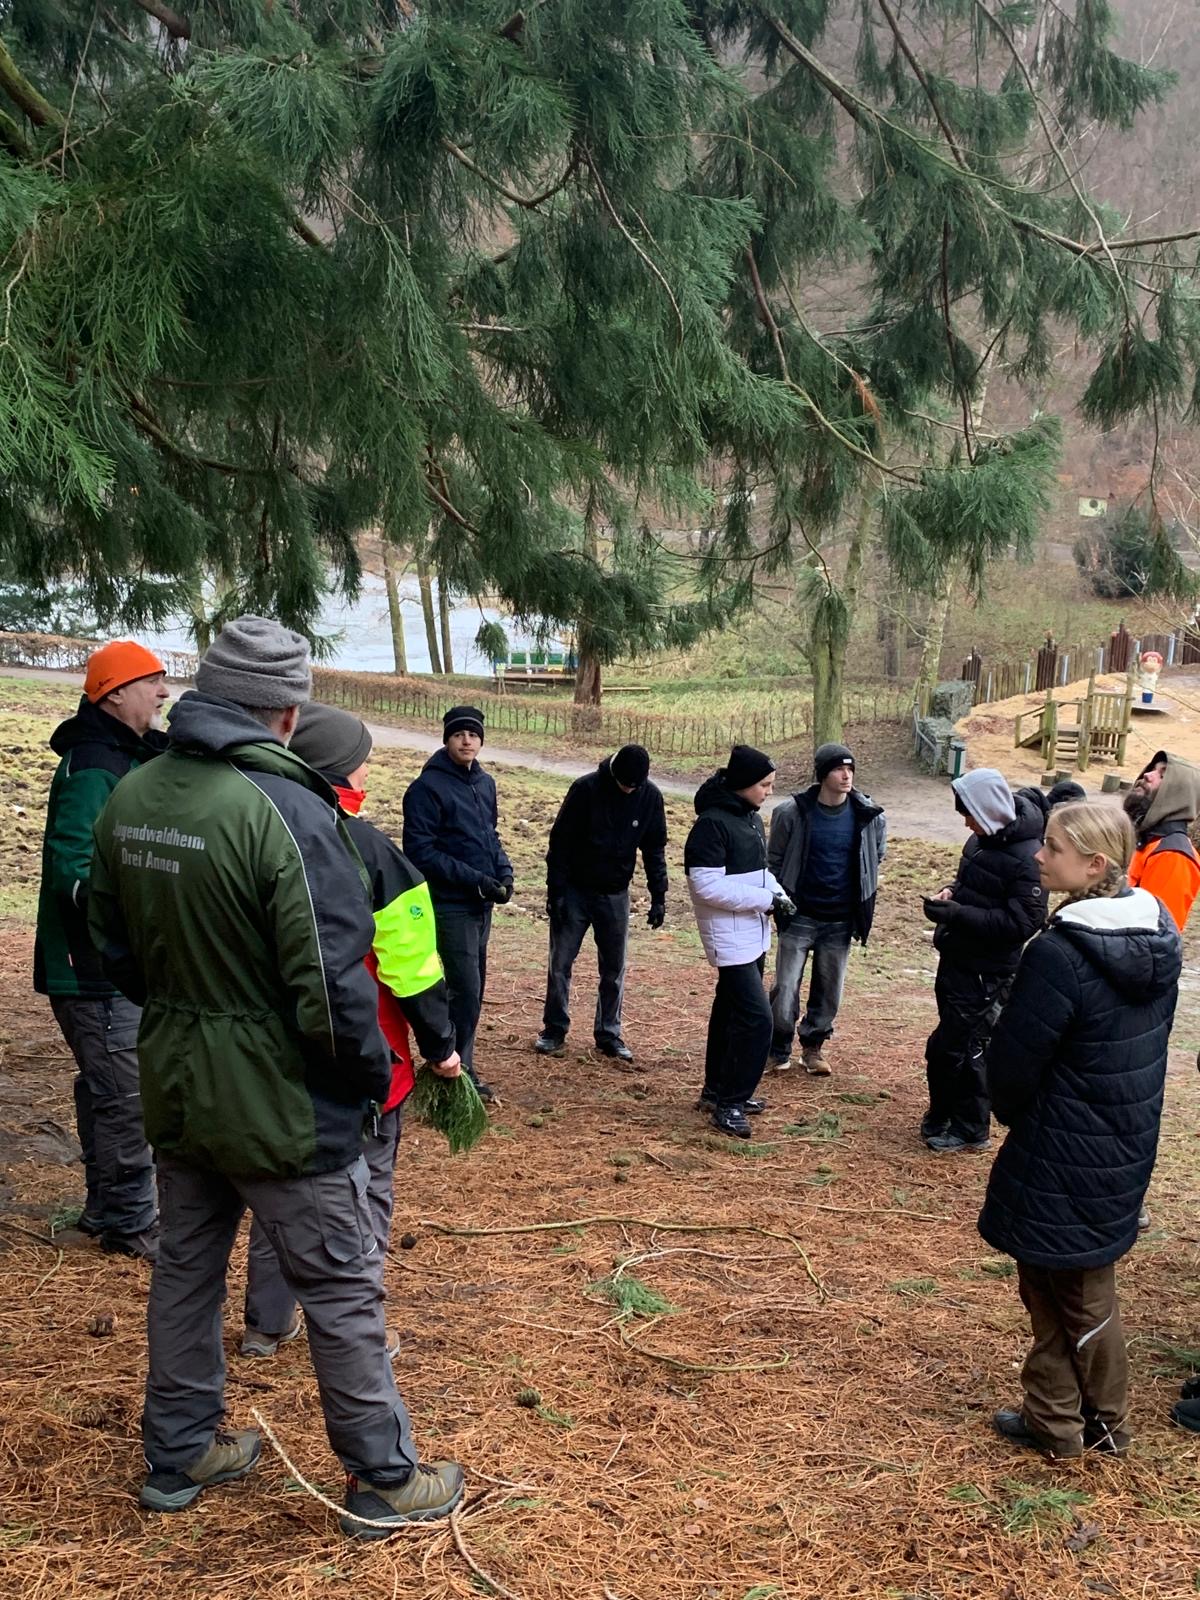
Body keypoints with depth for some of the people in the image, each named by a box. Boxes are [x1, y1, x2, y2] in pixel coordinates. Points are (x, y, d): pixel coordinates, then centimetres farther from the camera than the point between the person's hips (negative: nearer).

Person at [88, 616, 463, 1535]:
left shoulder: (129, 800, -2)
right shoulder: (285, 810, -24)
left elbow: (114, 948, 10)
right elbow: (331, 981, -23)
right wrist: (375, 1074, -7)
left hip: (175, 1087, 7)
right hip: (280, 1100, -7)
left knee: (187, 1268, 22)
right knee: (343, 1289, 8)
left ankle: (178, 1457, 37)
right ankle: (385, 1480, 21)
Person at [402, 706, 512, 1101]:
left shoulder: (485, 783, 11)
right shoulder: (428, 787, -13)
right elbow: (420, 851, -17)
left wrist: (504, 871, 1)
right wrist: (474, 879, -20)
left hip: (481, 904, 8)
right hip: (450, 904, -8)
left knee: (473, 987, 13)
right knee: (465, 989, -9)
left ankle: (457, 1066, 25)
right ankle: (459, 1071, 2)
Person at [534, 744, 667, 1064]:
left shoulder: (650, 797, -7)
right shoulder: (586, 788, -17)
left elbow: (654, 849, 4)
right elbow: (560, 841, -12)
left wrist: (658, 896, 0)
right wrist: (555, 891, -13)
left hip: (615, 895, 2)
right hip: (574, 891, -2)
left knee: (614, 968, 6)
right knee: (560, 962, 3)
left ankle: (609, 1035, 18)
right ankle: (554, 1030, 16)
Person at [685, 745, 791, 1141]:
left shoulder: (751, 818, 9)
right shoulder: (712, 823, -19)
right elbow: (707, 885, -23)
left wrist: (778, 893, -1)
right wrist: (766, 900, -20)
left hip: (752, 934, 9)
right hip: (729, 937, -9)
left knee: (731, 1011, 18)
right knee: (756, 1017, -13)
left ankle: (718, 1090, 30)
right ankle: (730, 1103, -4)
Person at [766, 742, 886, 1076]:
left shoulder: (869, 815, -6)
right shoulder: (793, 812, -11)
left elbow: (876, 856, 14)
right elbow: (774, 859, 3)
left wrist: (861, 892, 13)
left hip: (840, 920, 2)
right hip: (799, 916, -2)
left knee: (829, 990, 10)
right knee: (786, 988, -2)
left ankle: (813, 1045, 29)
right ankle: (779, 1048, 18)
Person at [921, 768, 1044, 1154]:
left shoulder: (1027, 858, -22)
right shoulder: (984, 839, 4)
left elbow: (1023, 921, -24)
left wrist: (957, 913, -28)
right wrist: (952, 892, -2)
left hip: (985, 973, -8)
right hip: (958, 959, 8)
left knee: (947, 1048, -3)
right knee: (966, 1044, 18)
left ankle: (969, 1129, 13)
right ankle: (944, 1116, 32)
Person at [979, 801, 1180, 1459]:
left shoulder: (1060, 953, -28)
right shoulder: (1158, 935, -3)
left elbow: (1011, 1063, -20)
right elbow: (1149, 1037, 8)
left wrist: (1014, 1113, 2)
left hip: (1062, 1156, -7)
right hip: (1127, 1145, 7)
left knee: (1051, 1286, 12)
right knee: (1089, 1290, 22)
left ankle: (1054, 1422, 26)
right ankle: (1105, 1422, 34)